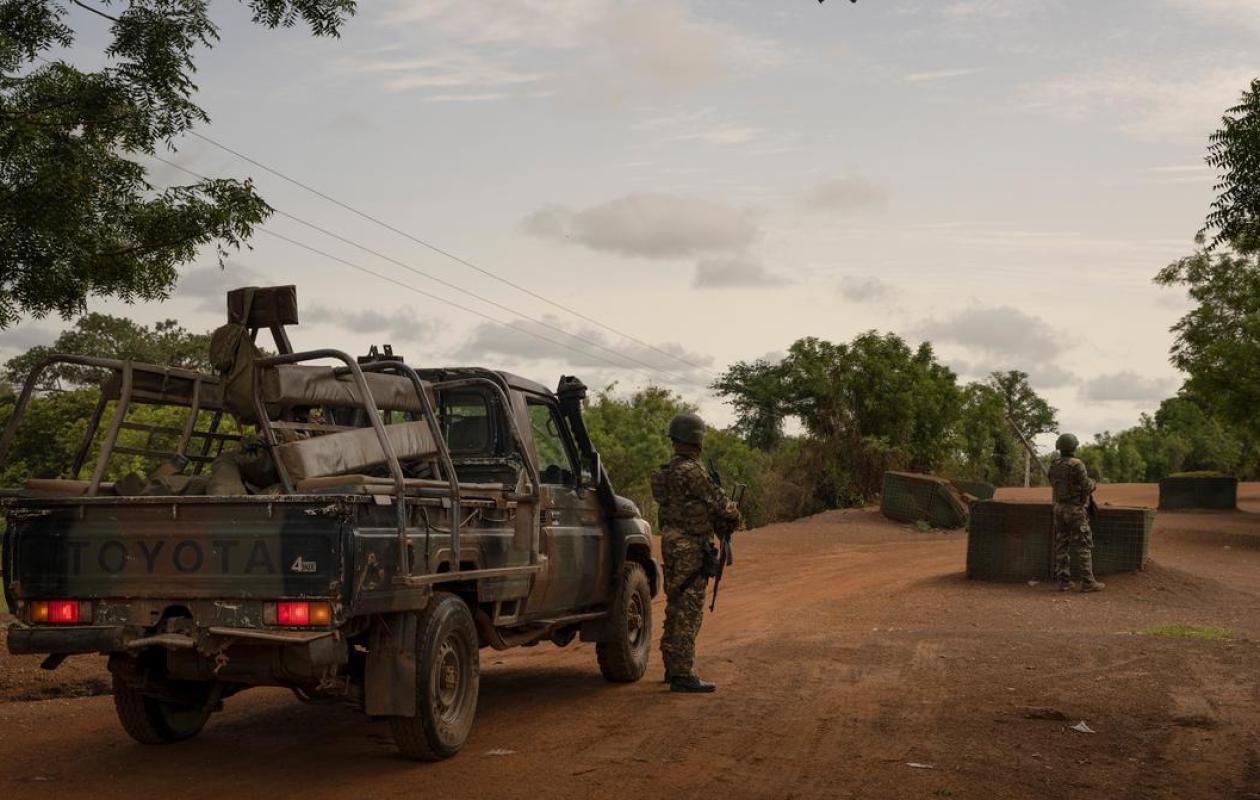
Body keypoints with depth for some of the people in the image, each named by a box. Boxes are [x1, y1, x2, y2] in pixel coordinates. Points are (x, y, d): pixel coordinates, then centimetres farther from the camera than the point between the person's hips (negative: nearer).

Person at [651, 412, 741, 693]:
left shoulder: (668, 471, 12)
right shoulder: (690, 471, -18)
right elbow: (716, 501, -12)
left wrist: (722, 516, 8)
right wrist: (735, 515, 8)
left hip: (673, 544, 10)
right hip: (690, 548, -10)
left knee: (677, 610, 17)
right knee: (688, 612, -7)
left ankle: (672, 668, 25)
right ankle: (682, 675, -6)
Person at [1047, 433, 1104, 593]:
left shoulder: (1054, 466, 5)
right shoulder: (1077, 465, -16)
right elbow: (1087, 487, -15)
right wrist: (1093, 482, 8)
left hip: (1059, 508, 6)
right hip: (1076, 510, -6)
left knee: (1062, 545, 8)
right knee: (1084, 546, -2)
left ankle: (1063, 581, 7)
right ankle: (1087, 582, -3)